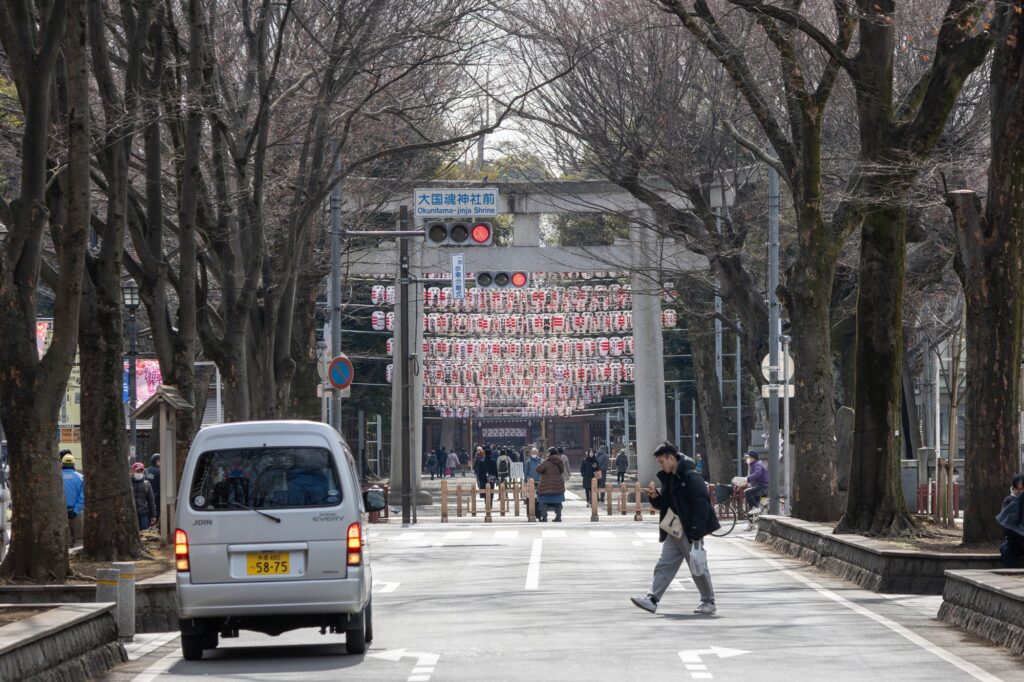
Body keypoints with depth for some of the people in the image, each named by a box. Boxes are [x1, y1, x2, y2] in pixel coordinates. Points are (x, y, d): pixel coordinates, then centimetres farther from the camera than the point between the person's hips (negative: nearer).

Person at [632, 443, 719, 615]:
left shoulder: (691, 477, -16)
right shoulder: (669, 478, 12)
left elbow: (701, 504, -21)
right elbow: (663, 504, 21)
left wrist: (697, 532, -24)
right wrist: (655, 496, -2)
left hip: (690, 531, -8)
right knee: (665, 565, 2)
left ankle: (708, 602, 12)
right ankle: (652, 599, -2)